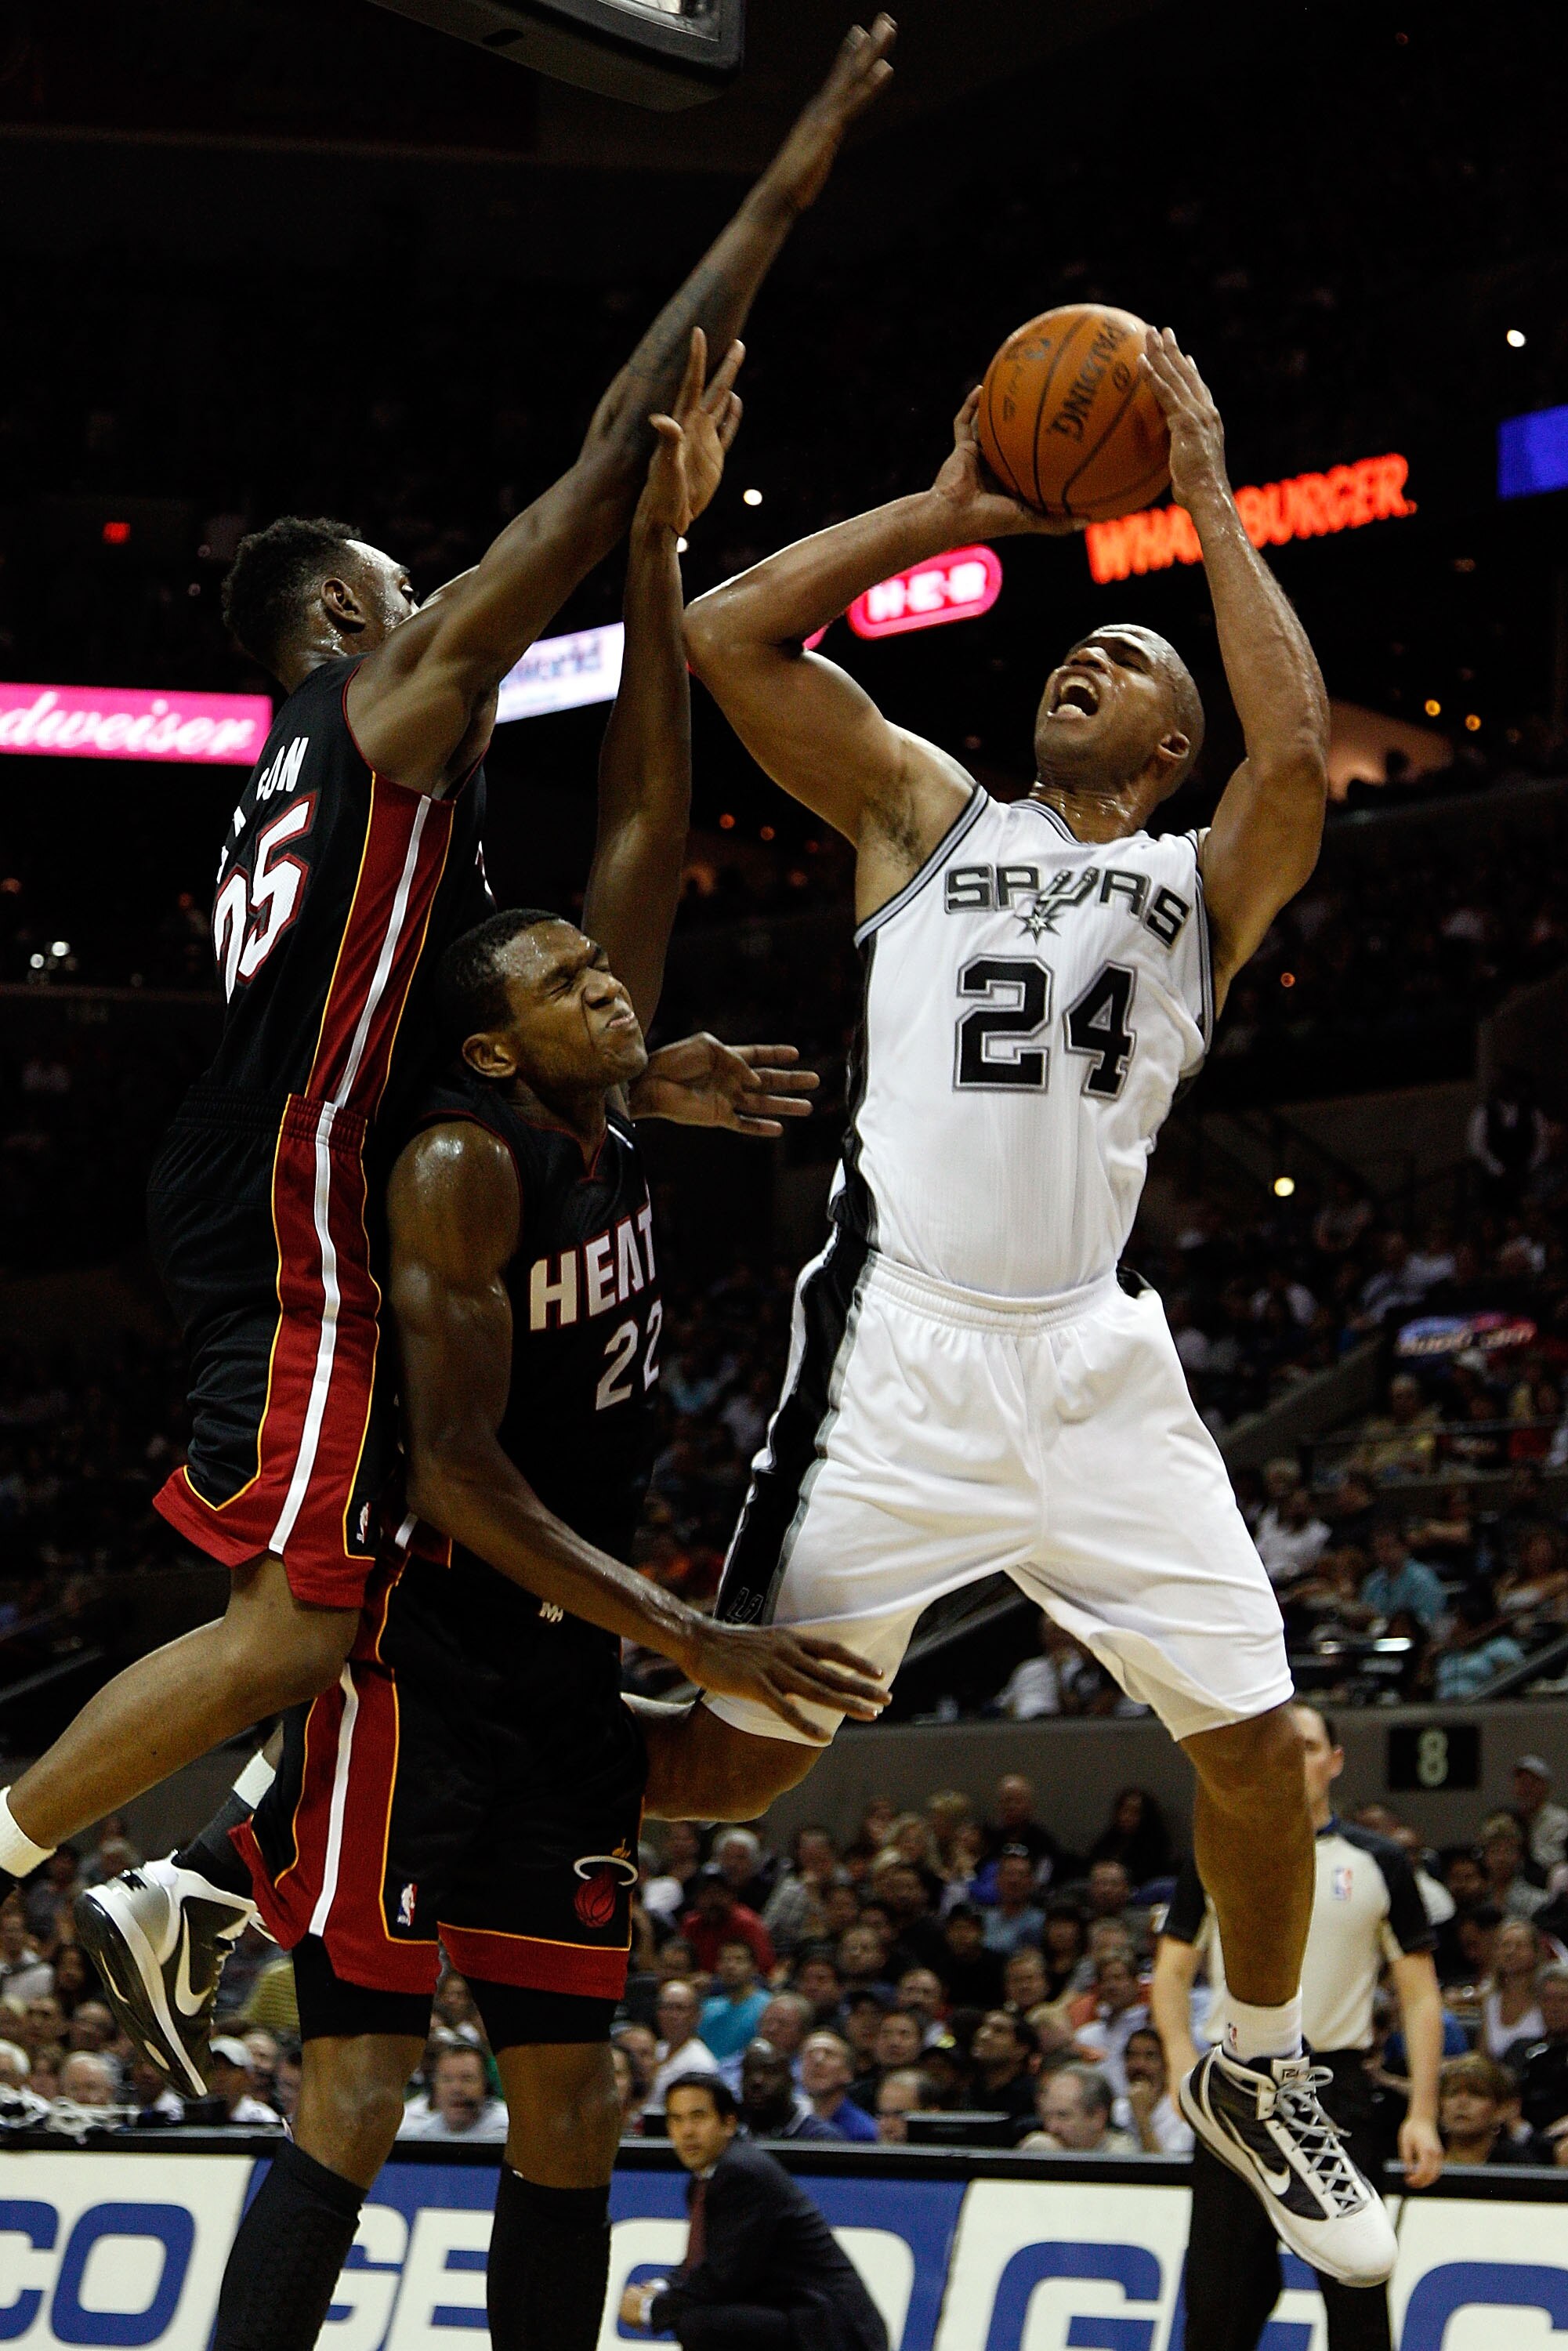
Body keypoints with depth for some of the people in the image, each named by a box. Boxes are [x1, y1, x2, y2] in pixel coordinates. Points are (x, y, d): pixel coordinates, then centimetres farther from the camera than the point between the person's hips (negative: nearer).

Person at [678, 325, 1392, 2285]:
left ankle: (1256, 2080, 27)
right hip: (898, 1344, -1)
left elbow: (1296, 756, -10)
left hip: (1094, 1363, 2)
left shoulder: (1204, 881, 12)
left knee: (1253, 1740, 3)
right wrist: (946, 514, 5)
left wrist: (1209, 503, -5)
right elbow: (725, 637, 2)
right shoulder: (927, 813, 13)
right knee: (747, 1749, -4)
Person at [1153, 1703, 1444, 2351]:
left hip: (1339, 2090, -1)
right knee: (1219, 2297, 2)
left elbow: (1420, 1994, 5)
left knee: (1357, 2295, -2)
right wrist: (1183, 2068, -6)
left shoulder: (1378, 1863, 5)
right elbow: (1172, 1969, 12)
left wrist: (1422, 2114, -5)